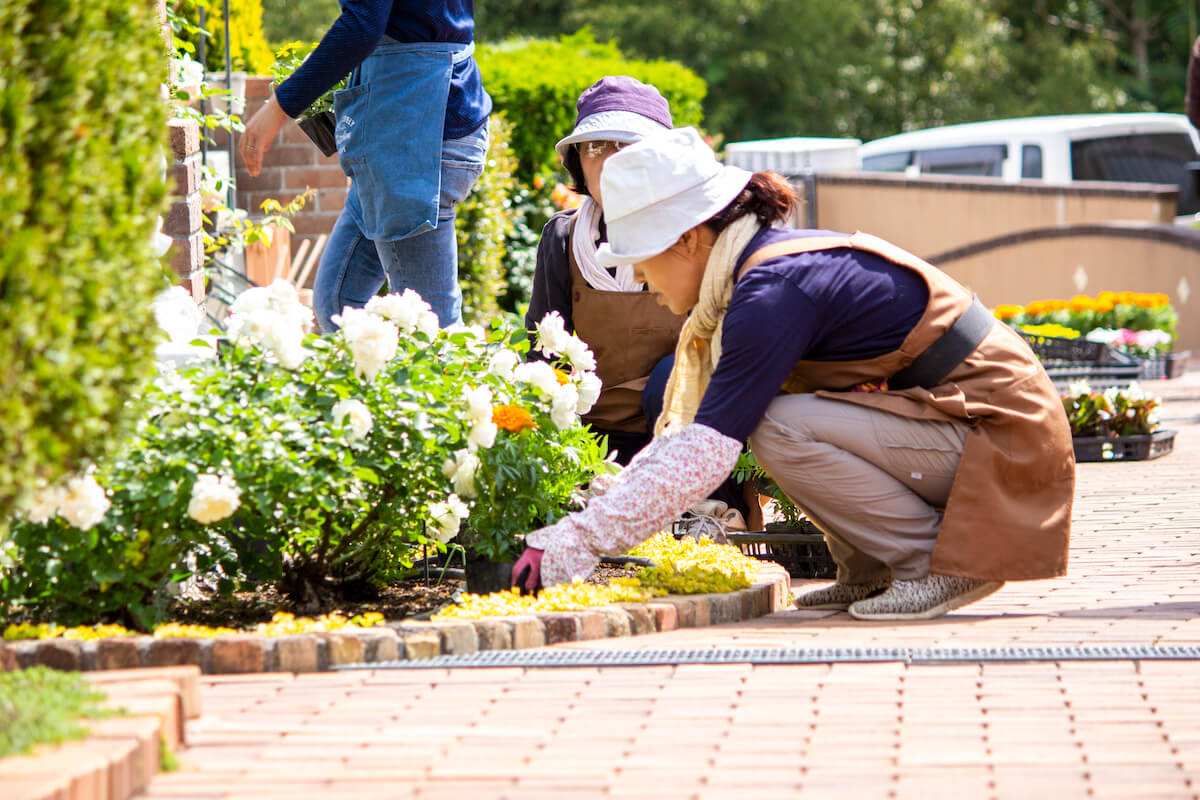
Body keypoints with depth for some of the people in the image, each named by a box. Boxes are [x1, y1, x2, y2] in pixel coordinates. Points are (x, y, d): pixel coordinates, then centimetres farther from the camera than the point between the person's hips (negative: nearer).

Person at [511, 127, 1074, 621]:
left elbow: (703, 456, -24)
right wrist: (595, 510, 8)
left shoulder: (775, 293, -20)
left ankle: (940, 561, -10)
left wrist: (579, 542, -21)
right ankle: (870, 570, 9)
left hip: (999, 437, -9)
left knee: (781, 428, -22)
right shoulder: (773, 263, 9)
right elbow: (695, 425, 15)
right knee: (750, 409, 5)